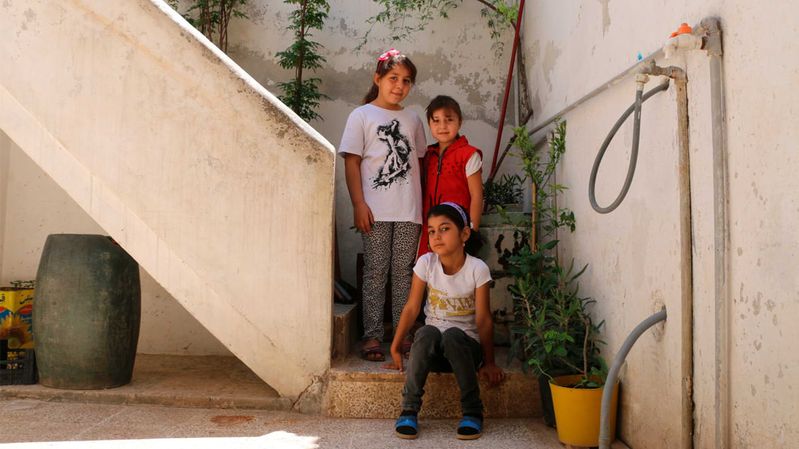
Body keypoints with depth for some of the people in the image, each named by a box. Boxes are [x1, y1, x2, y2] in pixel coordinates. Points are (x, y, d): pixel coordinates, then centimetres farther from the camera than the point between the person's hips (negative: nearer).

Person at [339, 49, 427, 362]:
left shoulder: (412, 119, 17)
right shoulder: (362, 115, 5)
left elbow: (418, 162, 18)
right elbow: (351, 162, -1)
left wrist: (423, 204, 10)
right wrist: (359, 204, -9)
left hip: (409, 210, 3)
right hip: (376, 210, -3)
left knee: (404, 271, 6)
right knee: (375, 271, -1)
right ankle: (372, 335, 5)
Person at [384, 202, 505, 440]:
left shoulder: (477, 269, -12)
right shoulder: (426, 263, -7)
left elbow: (483, 319, -10)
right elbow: (411, 308, -5)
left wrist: (489, 363, -8)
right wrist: (395, 349, -7)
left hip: (465, 345, -1)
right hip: (432, 349, 2)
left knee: (452, 335, -35)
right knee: (427, 332, -33)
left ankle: (472, 411, -20)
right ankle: (409, 409, -23)